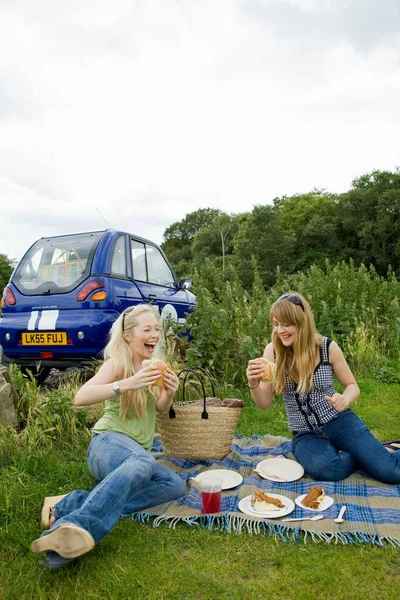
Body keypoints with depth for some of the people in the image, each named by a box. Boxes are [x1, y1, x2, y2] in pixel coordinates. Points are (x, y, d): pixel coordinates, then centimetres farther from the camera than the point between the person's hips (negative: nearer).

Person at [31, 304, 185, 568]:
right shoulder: (118, 362, -5)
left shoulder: (153, 365, 15)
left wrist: (169, 392, -9)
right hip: (109, 442, -7)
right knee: (143, 462, -39)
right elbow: (81, 397, -19)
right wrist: (126, 384, -32)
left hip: (138, 454, 7)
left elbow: (162, 408, 14)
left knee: (175, 485, -23)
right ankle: (73, 525, -55)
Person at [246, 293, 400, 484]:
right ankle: (365, 455, -2)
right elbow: (265, 403, -3)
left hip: (339, 422, -1)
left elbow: (352, 386, 4)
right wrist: (253, 384, -25)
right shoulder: (273, 351, -7)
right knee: (323, 469, -32)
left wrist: (345, 399, -20)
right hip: (305, 435, 1)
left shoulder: (328, 347, -10)